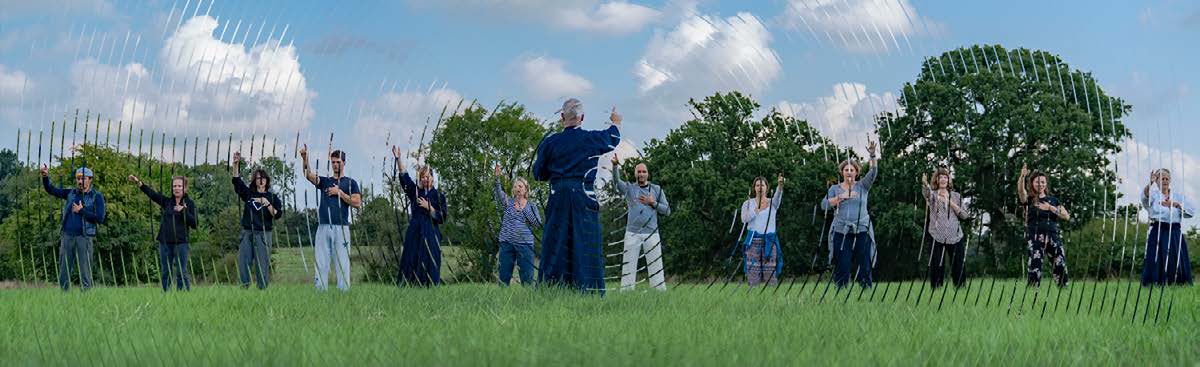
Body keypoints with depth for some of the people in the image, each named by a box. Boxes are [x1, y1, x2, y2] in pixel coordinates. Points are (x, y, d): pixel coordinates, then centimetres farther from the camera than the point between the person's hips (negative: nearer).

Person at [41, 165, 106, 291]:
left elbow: (100, 219, -7)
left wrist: (82, 211, -9)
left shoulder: (96, 196, 0)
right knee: (63, 271, 6)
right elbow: (51, 190, 11)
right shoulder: (70, 193, 13)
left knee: (85, 272, -3)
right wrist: (45, 177, -5)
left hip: (84, 237, -4)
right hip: (67, 236, 4)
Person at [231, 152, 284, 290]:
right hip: (247, 232, 2)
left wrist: (268, 204, -17)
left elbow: (278, 215, -3)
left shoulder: (272, 197, 7)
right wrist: (236, 164, -11)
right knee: (243, 262, -2)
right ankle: (244, 287, 1)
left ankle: (262, 289, -4)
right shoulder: (248, 194, 12)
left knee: (262, 263, -5)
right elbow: (237, 180, 2)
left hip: (263, 233, -2)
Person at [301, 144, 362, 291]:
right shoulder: (324, 181, 16)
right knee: (321, 263, 0)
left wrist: (340, 192, -6)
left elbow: (357, 203, -1)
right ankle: (320, 291, 0)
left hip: (341, 227, -3)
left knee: (342, 263, -5)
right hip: (323, 227, 3)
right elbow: (308, 175, -2)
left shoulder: (350, 182, 10)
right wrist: (305, 159, -18)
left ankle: (344, 291, -5)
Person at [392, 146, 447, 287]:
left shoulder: (438, 196, 4)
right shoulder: (415, 192, 11)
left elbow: (442, 218, -2)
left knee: (428, 264, -5)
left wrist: (428, 207, -11)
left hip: (430, 235, -3)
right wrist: (398, 159, -8)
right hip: (414, 233, 3)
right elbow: (404, 177, 1)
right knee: (410, 261, -2)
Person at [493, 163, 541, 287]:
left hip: (525, 244, -1)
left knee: (527, 277, -3)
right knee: (504, 276, 1)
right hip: (507, 242, 1)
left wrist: (524, 209, -9)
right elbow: (498, 193, -11)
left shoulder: (531, 206, 10)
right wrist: (496, 178, -28)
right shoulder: (508, 202, 10)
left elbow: (537, 223, -2)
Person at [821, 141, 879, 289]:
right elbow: (824, 205, -1)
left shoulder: (863, 186, 9)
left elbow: (873, 172, -6)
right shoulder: (835, 188, 11)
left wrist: (872, 155, -20)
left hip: (862, 231, 0)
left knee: (864, 265, -2)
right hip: (841, 231, 0)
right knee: (842, 266, -1)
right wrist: (841, 197, -11)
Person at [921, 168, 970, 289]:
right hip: (937, 237, -2)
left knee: (958, 267, 4)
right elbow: (926, 192, -22)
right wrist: (924, 183, -46)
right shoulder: (932, 194, 3)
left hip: (955, 237, 2)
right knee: (936, 267, -1)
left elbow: (964, 215, 4)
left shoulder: (956, 196, 11)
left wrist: (951, 203, -9)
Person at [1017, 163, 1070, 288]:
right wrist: (1022, 177, -35)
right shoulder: (1028, 199, 7)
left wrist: (1051, 208, -8)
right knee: (1035, 268, -10)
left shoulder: (1053, 200, 15)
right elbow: (1020, 190, -16)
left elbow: (1067, 216, 5)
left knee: (1061, 266, -7)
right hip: (1035, 238, -2)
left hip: (1053, 237, 2)